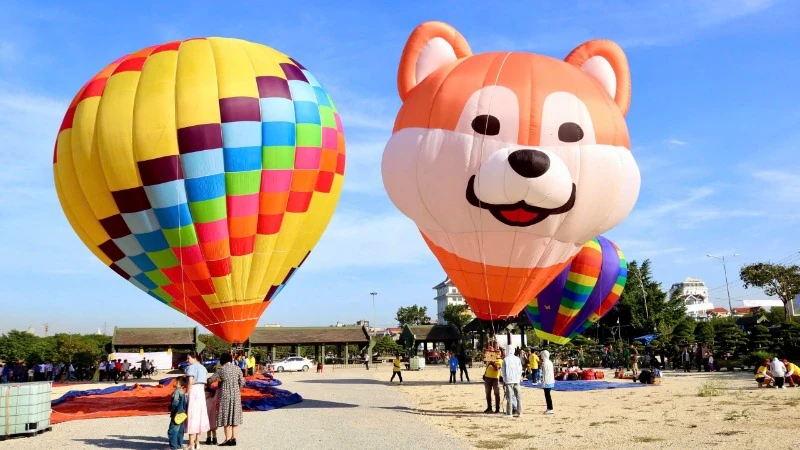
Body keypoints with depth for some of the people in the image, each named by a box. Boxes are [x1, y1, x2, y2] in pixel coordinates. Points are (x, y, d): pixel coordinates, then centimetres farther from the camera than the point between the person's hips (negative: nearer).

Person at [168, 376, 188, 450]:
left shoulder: (177, 391, -16)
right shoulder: (182, 392, 12)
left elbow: (175, 403, -21)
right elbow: (184, 403, 15)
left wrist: (171, 408, -6)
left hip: (177, 414, -9)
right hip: (182, 414, 9)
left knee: (172, 431, -5)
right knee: (180, 430, 15)